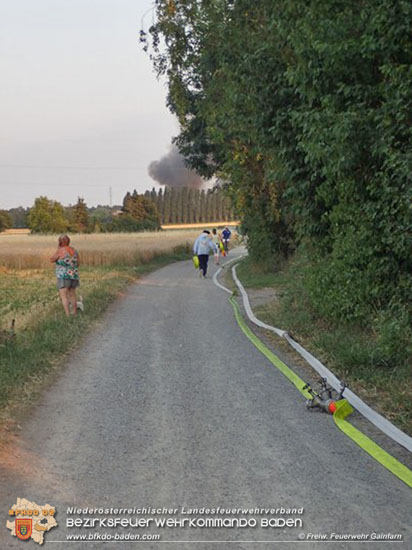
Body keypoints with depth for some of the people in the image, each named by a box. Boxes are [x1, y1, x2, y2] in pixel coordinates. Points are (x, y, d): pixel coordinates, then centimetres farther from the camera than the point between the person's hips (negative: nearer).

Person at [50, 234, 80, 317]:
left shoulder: (60, 251, -14)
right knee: (72, 295, 19)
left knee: (63, 296, -7)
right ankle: (75, 313, 26)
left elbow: (52, 260, -2)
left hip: (64, 276, -7)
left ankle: (68, 316, -17)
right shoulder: (74, 251, 6)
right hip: (74, 275, 7)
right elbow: (77, 264, 13)